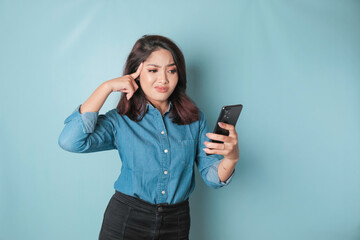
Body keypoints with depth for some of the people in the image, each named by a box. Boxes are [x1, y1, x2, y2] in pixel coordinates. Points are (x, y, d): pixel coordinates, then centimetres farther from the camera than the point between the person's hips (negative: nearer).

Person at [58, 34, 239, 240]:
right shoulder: (121, 121, -7)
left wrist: (231, 157, -26)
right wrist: (107, 87, -17)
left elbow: (212, 177, -3)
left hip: (177, 223, 3)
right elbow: (70, 141, -23)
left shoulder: (194, 119, -1)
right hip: (125, 222, -2)